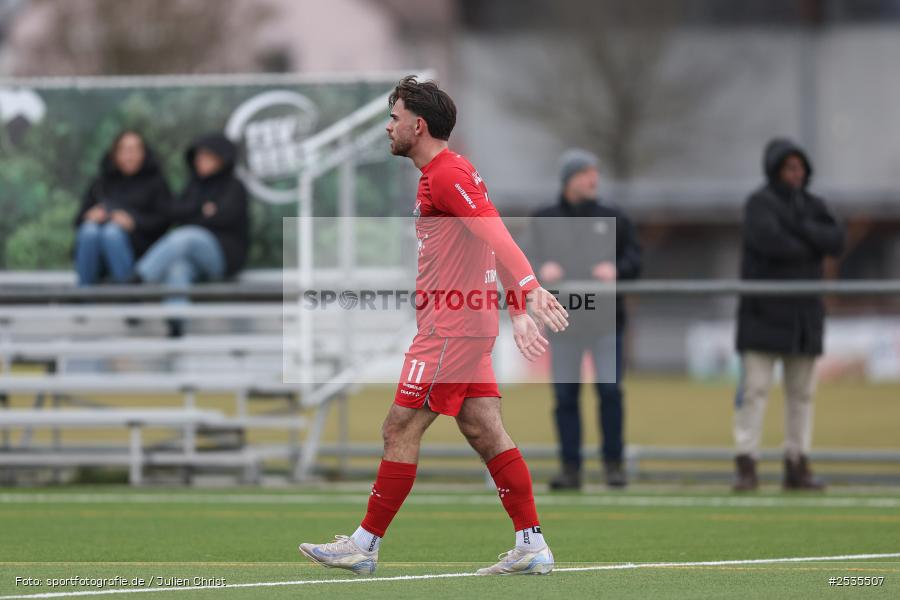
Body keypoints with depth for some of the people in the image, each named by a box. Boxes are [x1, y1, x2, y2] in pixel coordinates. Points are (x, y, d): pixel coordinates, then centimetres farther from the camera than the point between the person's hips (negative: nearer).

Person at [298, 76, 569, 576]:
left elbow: (495, 234, -25)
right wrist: (519, 310, 18)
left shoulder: (446, 174, -13)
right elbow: (492, 239, 20)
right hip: (471, 327, 10)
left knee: (400, 432, -4)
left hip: (450, 331, -10)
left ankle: (365, 545, 2)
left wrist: (529, 289, -37)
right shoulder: (443, 173, 19)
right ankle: (533, 546, 3)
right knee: (487, 434, 6)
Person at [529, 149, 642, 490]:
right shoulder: (544, 221, 11)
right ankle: (570, 468, 3)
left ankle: (613, 463, 1)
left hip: (604, 319, 0)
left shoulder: (614, 220, 11)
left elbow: (634, 260, 5)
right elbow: (527, 260, 4)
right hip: (562, 318, 0)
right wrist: (543, 269, -17)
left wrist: (616, 270, -16)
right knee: (565, 394, -1)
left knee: (610, 389, -9)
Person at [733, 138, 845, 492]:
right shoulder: (760, 203, -3)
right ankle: (746, 465, -12)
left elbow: (836, 241, 0)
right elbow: (769, 240, -20)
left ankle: (797, 466, 10)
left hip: (804, 313, 6)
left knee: (801, 392, 6)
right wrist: (812, 247, -6)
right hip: (764, 312, -6)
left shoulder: (813, 206, 15)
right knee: (754, 388, -10)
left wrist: (800, 228, -12)